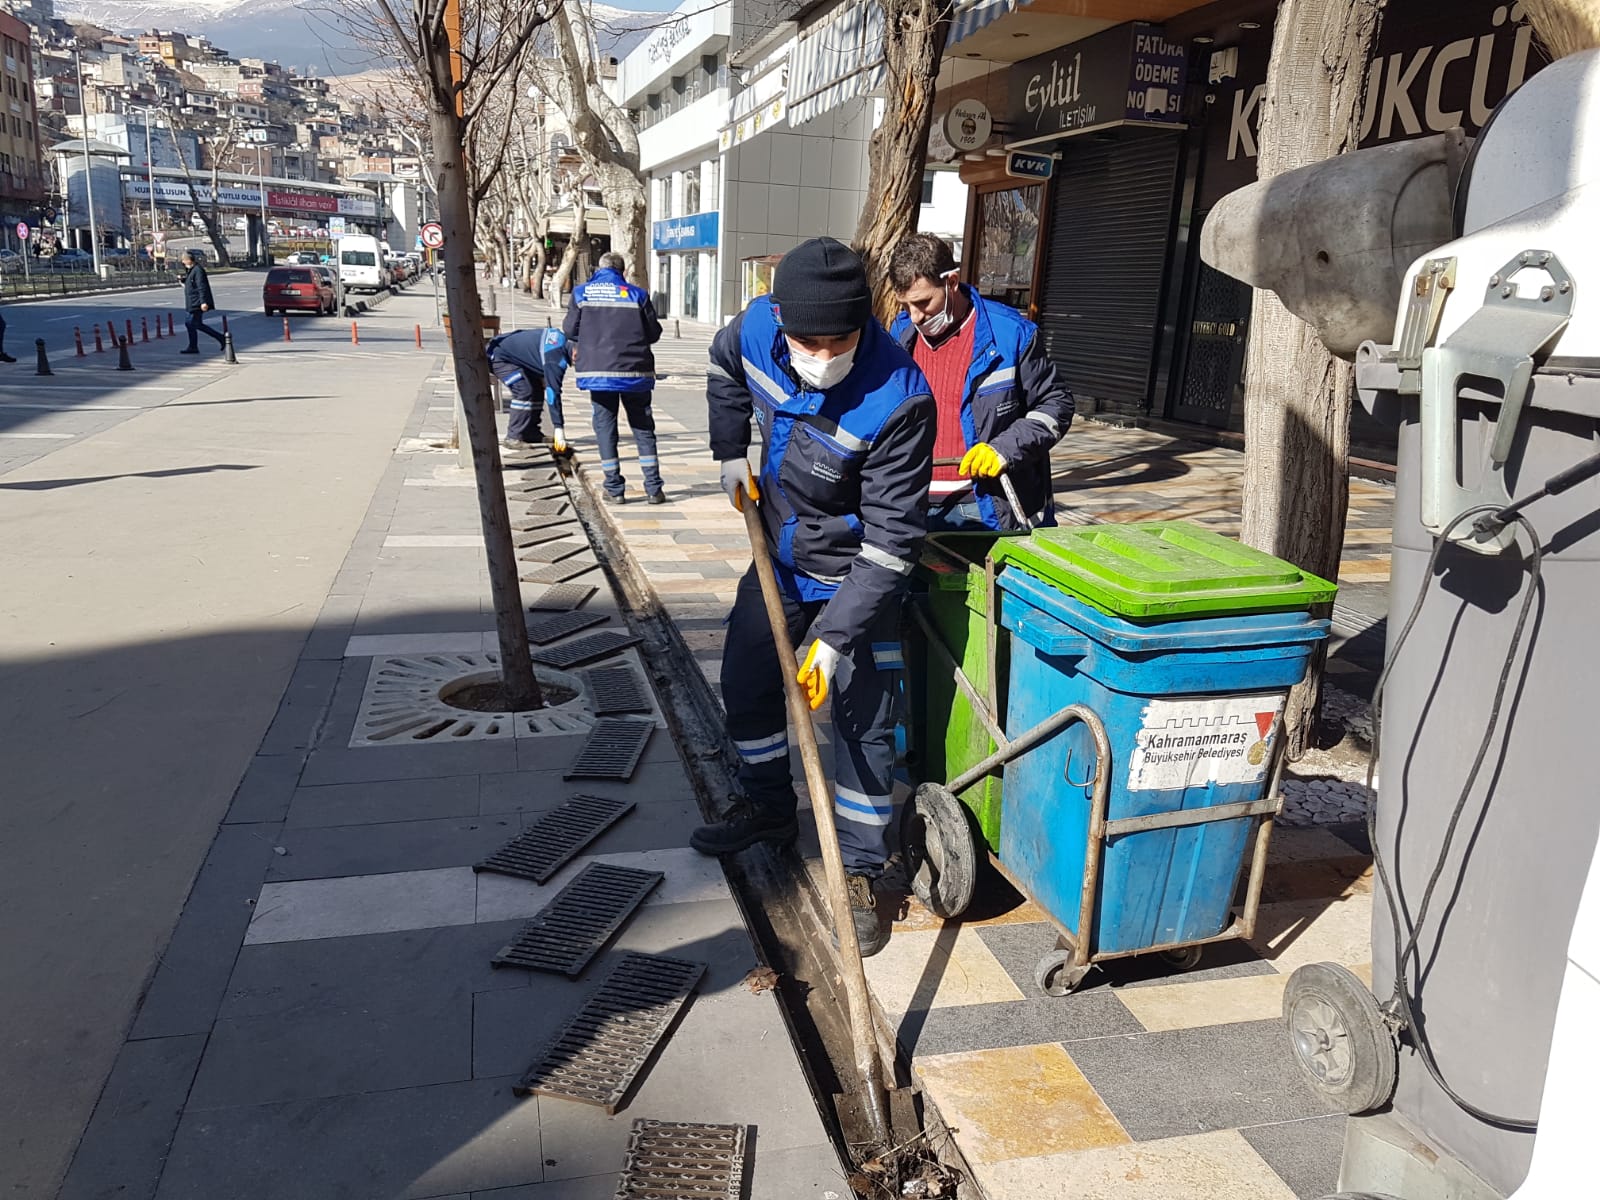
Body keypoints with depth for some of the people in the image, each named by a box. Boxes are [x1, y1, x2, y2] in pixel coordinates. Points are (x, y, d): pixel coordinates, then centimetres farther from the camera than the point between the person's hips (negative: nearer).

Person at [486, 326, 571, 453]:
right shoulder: (556, 358, -32)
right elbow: (553, 392, -34)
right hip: (498, 356, -10)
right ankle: (513, 438, -15)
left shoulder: (563, 338, -5)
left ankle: (530, 433, 12)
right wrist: (558, 428, -34)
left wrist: (543, 378, 2)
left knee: (538, 388, 6)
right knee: (524, 391, -20)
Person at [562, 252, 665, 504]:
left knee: (605, 427, 8)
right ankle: (653, 489, 4)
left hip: (598, 370, 0)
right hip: (635, 371, 0)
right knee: (643, 428, 8)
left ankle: (614, 490, 5)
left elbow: (570, 331, 5)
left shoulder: (581, 293, 4)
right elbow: (654, 333, 4)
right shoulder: (637, 295, 3)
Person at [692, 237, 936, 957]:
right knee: (746, 683, 18)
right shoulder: (758, 327, -17)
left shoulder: (897, 401, -34)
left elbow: (891, 539, -30)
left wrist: (835, 637, -31)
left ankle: (859, 872, 14)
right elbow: (724, 369, 11)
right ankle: (768, 808, 41)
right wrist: (730, 453, 6)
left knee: (865, 723, -3)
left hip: (853, 573, -6)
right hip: (779, 555, 6)